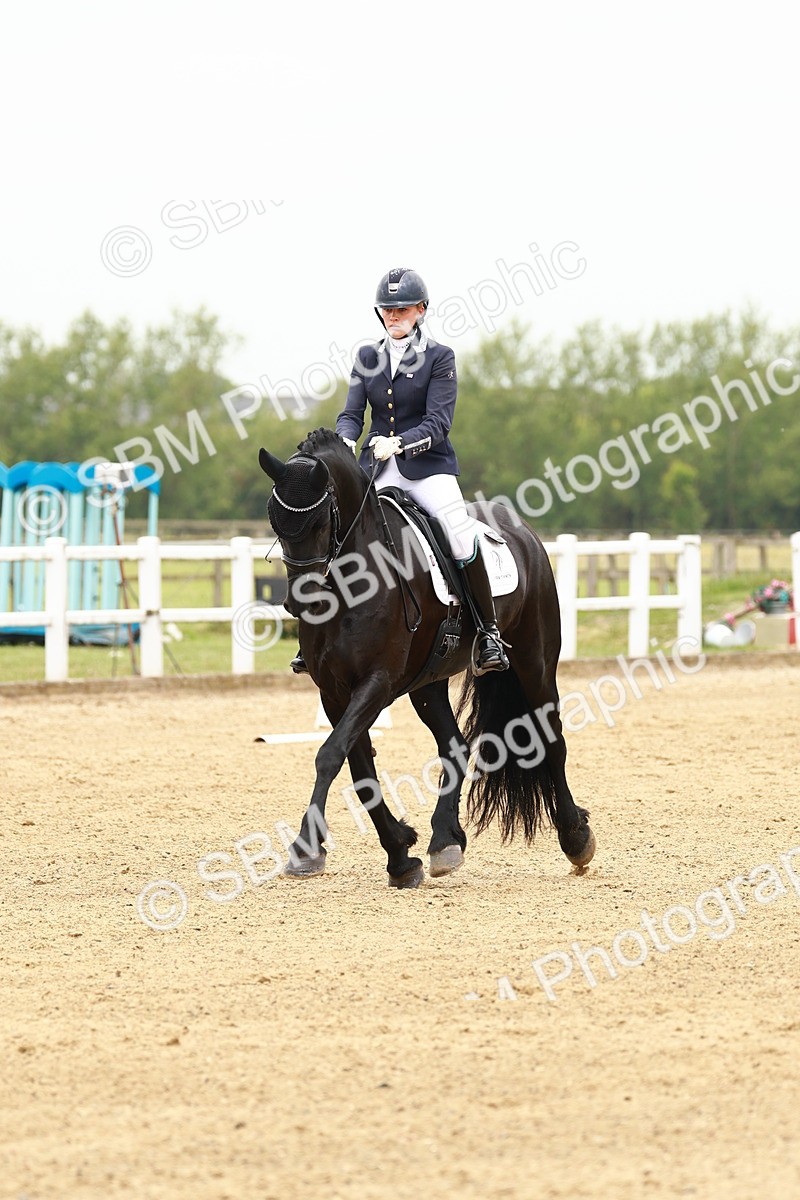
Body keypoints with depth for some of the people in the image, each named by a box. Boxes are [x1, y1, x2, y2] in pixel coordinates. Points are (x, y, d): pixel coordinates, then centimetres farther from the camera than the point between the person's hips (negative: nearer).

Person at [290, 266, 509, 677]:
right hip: (376, 469, 4)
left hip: (427, 465, -4)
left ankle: (489, 632, -16)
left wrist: (399, 442, -27)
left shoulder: (439, 357, -2)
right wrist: (345, 440, -18)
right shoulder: (367, 358, 10)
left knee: (461, 535, -26)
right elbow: (351, 414, 5)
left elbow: (438, 422, -10)